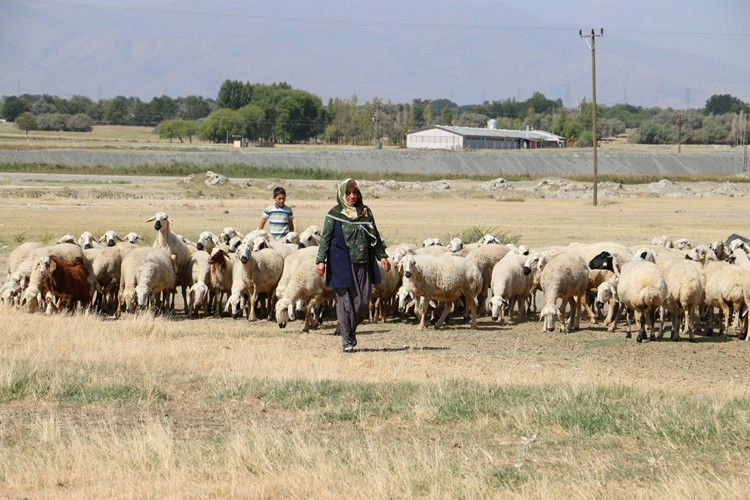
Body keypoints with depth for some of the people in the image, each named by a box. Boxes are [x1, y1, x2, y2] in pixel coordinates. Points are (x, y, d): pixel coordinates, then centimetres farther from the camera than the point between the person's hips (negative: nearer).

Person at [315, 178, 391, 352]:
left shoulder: (365, 212, 10)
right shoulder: (334, 214, 0)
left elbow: (375, 236, 17)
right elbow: (325, 238, -3)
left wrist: (382, 256, 11)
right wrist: (321, 260, -12)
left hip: (363, 264, 3)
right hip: (342, 264, -3)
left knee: (363, 302, 0)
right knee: (345, 302, -2)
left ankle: (349, 329, 24)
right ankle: (346, 340, 5)